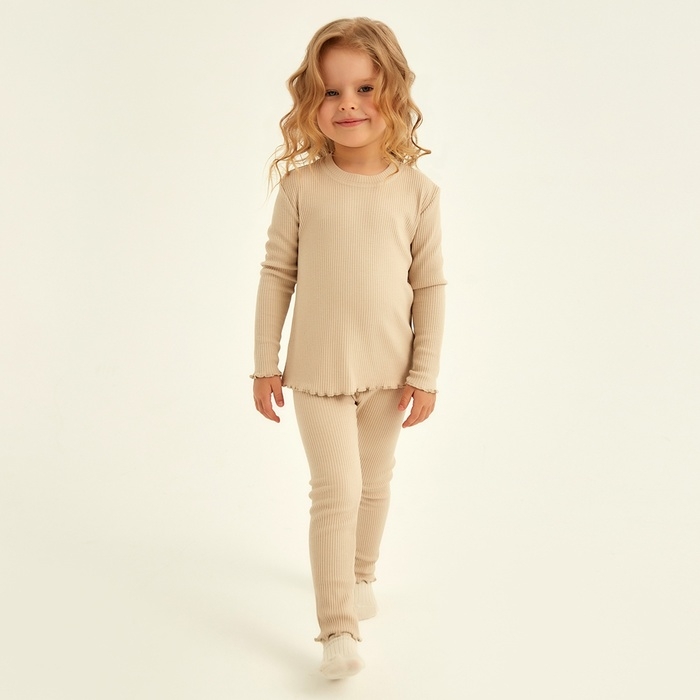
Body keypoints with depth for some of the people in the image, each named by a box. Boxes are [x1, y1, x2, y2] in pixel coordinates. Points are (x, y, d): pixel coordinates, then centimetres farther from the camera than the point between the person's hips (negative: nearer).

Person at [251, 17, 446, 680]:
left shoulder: (416, 191, -7)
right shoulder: (301, 185, -9)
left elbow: (430, 286, -2)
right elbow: (276, 274, -3)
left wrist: (425, 374, -2)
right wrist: (265, 364, -1)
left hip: (387, 372, 2)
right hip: (317, 370, -2)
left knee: (373, 485, 19)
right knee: (336, 490, -6)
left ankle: (360, 574, 44)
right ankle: (338, 628, 5)